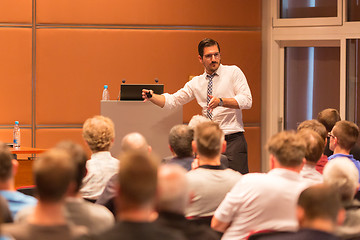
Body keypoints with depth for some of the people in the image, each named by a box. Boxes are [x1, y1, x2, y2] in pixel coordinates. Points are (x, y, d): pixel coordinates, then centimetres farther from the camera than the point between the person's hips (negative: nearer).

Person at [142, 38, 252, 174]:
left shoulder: (233, 72, 1)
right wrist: (152, 97, -7)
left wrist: (221, 101, -23)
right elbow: (172, 101, 12)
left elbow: (247, 101, -10)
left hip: (233, 138, -4)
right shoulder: (196, 83, 12)